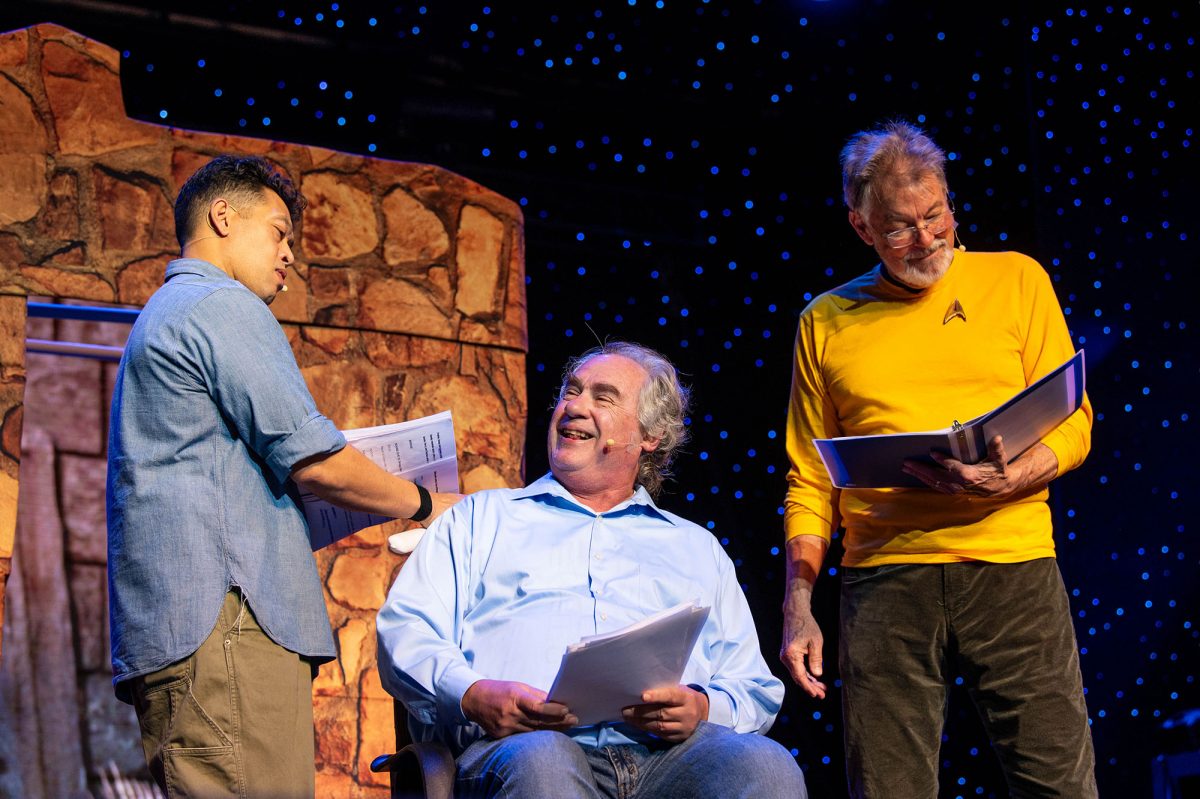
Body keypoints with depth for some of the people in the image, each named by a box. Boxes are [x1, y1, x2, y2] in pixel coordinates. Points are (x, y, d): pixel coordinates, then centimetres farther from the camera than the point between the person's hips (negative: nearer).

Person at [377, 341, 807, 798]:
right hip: (521, 741, -2)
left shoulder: (696, 549, 31)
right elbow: (405, 631, 13)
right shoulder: (483, 518, 27)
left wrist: (702, 708, -4)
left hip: (672, 752, 2)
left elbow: (756, 690, 22)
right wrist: (473, 696, -10)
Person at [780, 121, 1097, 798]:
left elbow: (1072, 425, 7)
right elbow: (809, 481, 14)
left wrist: (1005, 481, -14)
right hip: (883, 580, 1)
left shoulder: (1016, 280, 10)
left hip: (1012, 568, -1)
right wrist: (798, 606, 4)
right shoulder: (828, 322, 13)